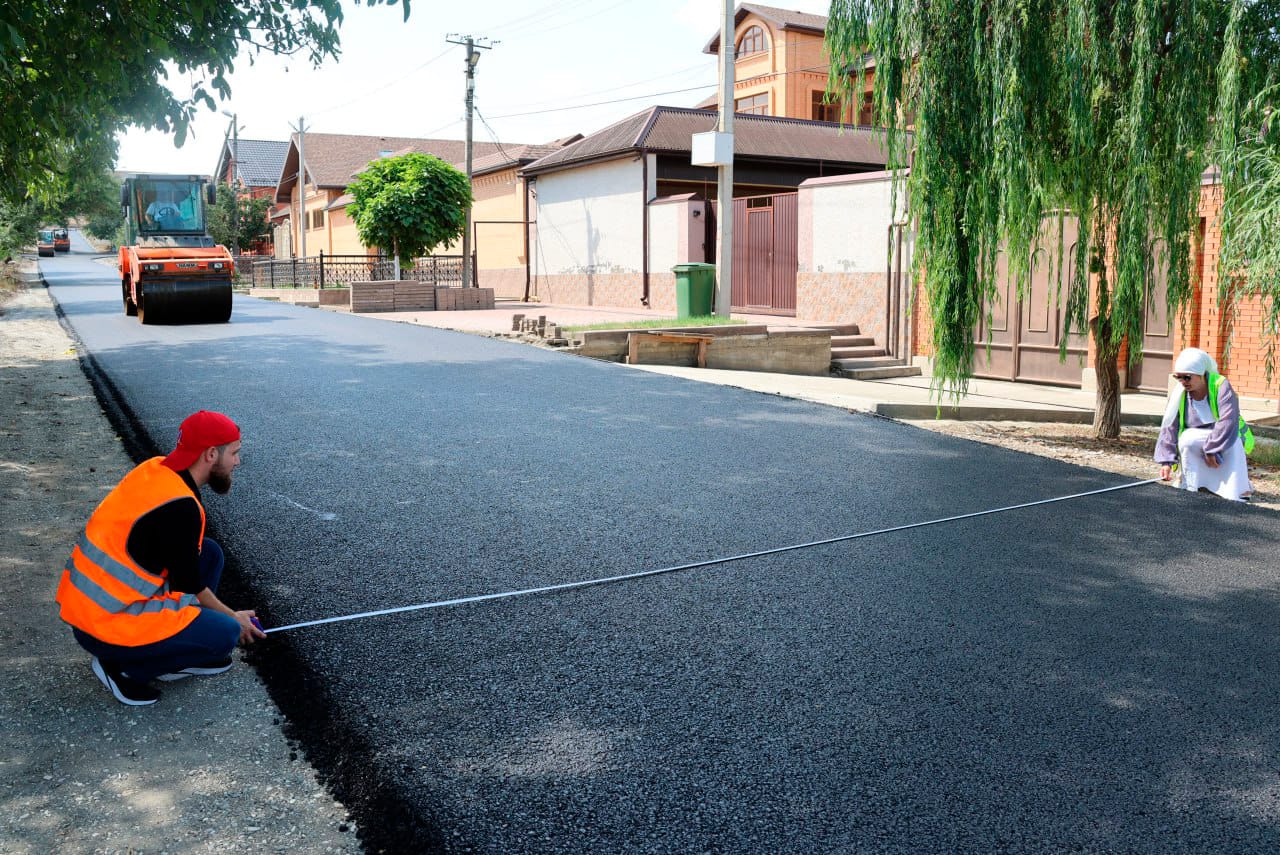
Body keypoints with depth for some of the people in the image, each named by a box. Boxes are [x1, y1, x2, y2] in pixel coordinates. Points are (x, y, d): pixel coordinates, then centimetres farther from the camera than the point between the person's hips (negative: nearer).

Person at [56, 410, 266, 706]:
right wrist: (233, 617, 4)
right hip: (105, 627, -9)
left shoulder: (155, 469, 1)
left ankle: (178, 658, 15)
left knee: (209, 553, 9)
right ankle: (122, 667, 0)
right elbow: (189, 588, -13)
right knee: (225, 633, -11)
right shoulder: (179, 507, -25)